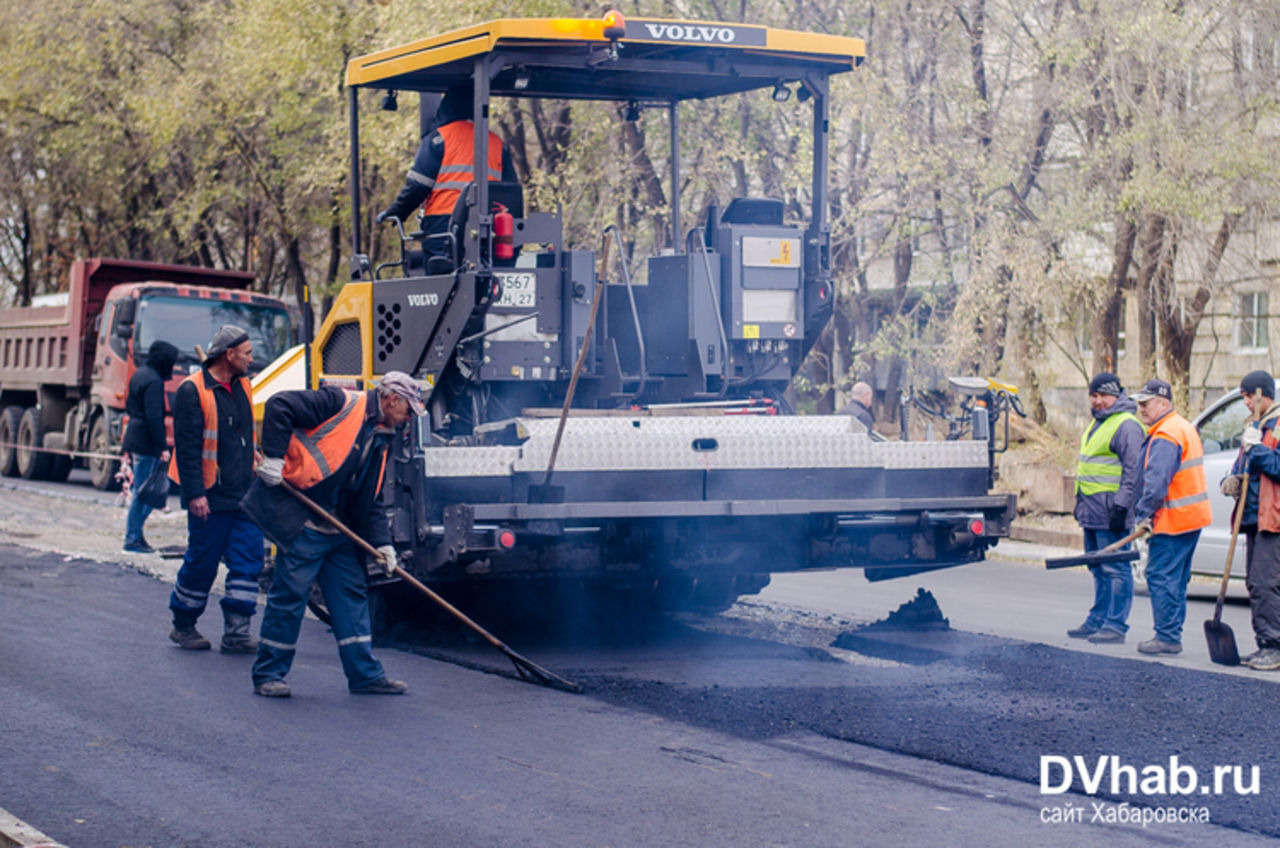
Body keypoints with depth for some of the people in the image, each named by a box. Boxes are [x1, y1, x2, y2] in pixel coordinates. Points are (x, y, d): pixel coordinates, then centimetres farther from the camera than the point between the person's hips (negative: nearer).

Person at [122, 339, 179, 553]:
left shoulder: (139, 375, 14)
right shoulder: (153, 381, -17)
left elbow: (129, 406, 23)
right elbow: (154, 416, -22)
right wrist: (163, 447, -21)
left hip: (136, 439, 10)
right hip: (146, 444, -10)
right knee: (142, 492, -4)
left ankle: (135, 533, 16)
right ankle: (132, 539, 1)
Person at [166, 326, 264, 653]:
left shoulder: (242, 386, 13)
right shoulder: (193, 390, -11)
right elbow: (187, 447, -15)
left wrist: (257, 476, 20)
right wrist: (194, 494, -20)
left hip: (245, 494, 7)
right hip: (211, 497, -7)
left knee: (248, 559, -1)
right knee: (201, 563, 2)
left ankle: (236, 632, 2)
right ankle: (183, 626, 19)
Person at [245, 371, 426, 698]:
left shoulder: (379, 441, 16)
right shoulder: (341, 404, -10)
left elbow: (371, 500, 18)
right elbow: (279, 405, -17)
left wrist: (382, 543, 6)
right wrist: (274, 456, -22)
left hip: (338, 526, 9)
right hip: (299, 519, -9)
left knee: (352, 593, 8)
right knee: (290, 593, -5)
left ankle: (365, 674, 14)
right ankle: (268, 675, 5)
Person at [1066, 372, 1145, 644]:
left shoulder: (1127, 426, -12)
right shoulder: (1097, 423, 19)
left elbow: (1133, 470, -18)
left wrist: (1120, 507, -22)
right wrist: (1081, 502, 25)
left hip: (1110, 509, -10)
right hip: (1092, 509, 10)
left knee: (1115, 568, -7)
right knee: (1099, 568, 14)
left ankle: (1115, 625, -6)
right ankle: (1097, 621, 20)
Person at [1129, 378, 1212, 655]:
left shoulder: (1165, 436, -16)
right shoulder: (1184, 428, 18)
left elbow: (1157, 480, -23)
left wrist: (1143, 513, -16)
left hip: (1173, 518, -11)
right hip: (1192, 517, 11)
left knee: (1161, 576, -8)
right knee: (1175, 579, 14)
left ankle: (1167, 637, -7)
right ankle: (1172, 636, 18)